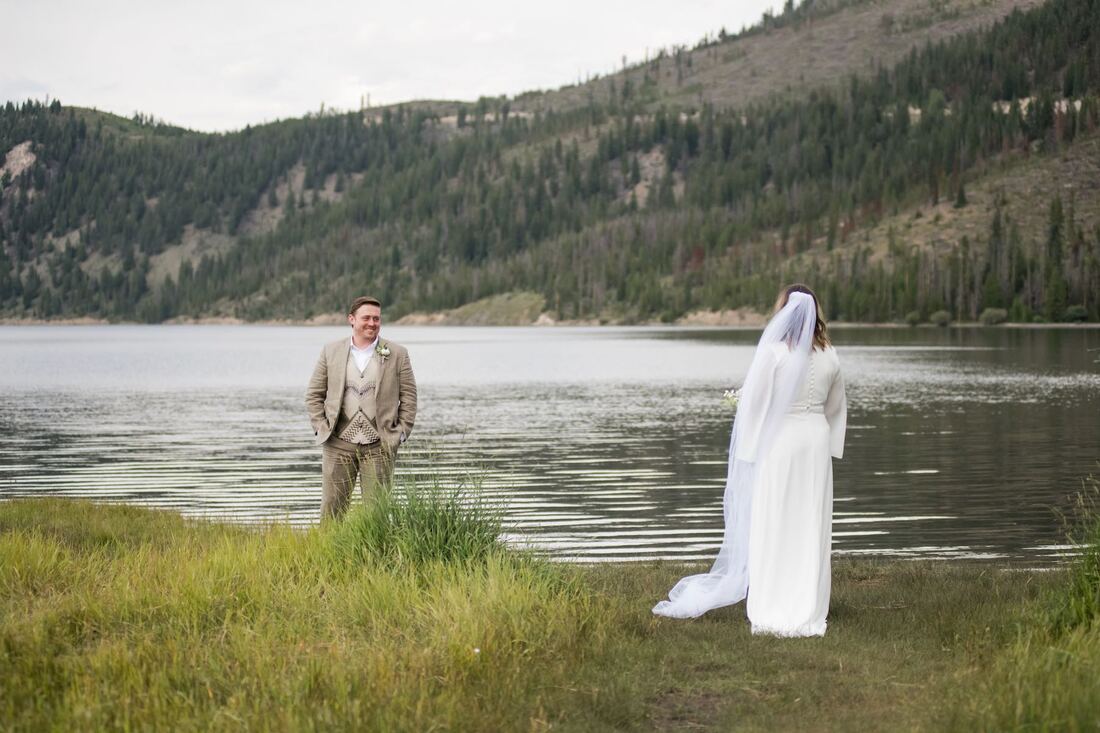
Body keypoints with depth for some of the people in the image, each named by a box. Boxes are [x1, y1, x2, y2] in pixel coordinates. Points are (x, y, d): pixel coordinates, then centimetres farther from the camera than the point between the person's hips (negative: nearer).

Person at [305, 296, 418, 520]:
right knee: (332, 508, 2)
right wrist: (321, 428, 1)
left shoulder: (397, 354, 4)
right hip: (338, 445, 1)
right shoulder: (331, 351, 6)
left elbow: (409, 398, 6)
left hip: (379, 446, -1)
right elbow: (314, 394, 10)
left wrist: (400, 433, -1)